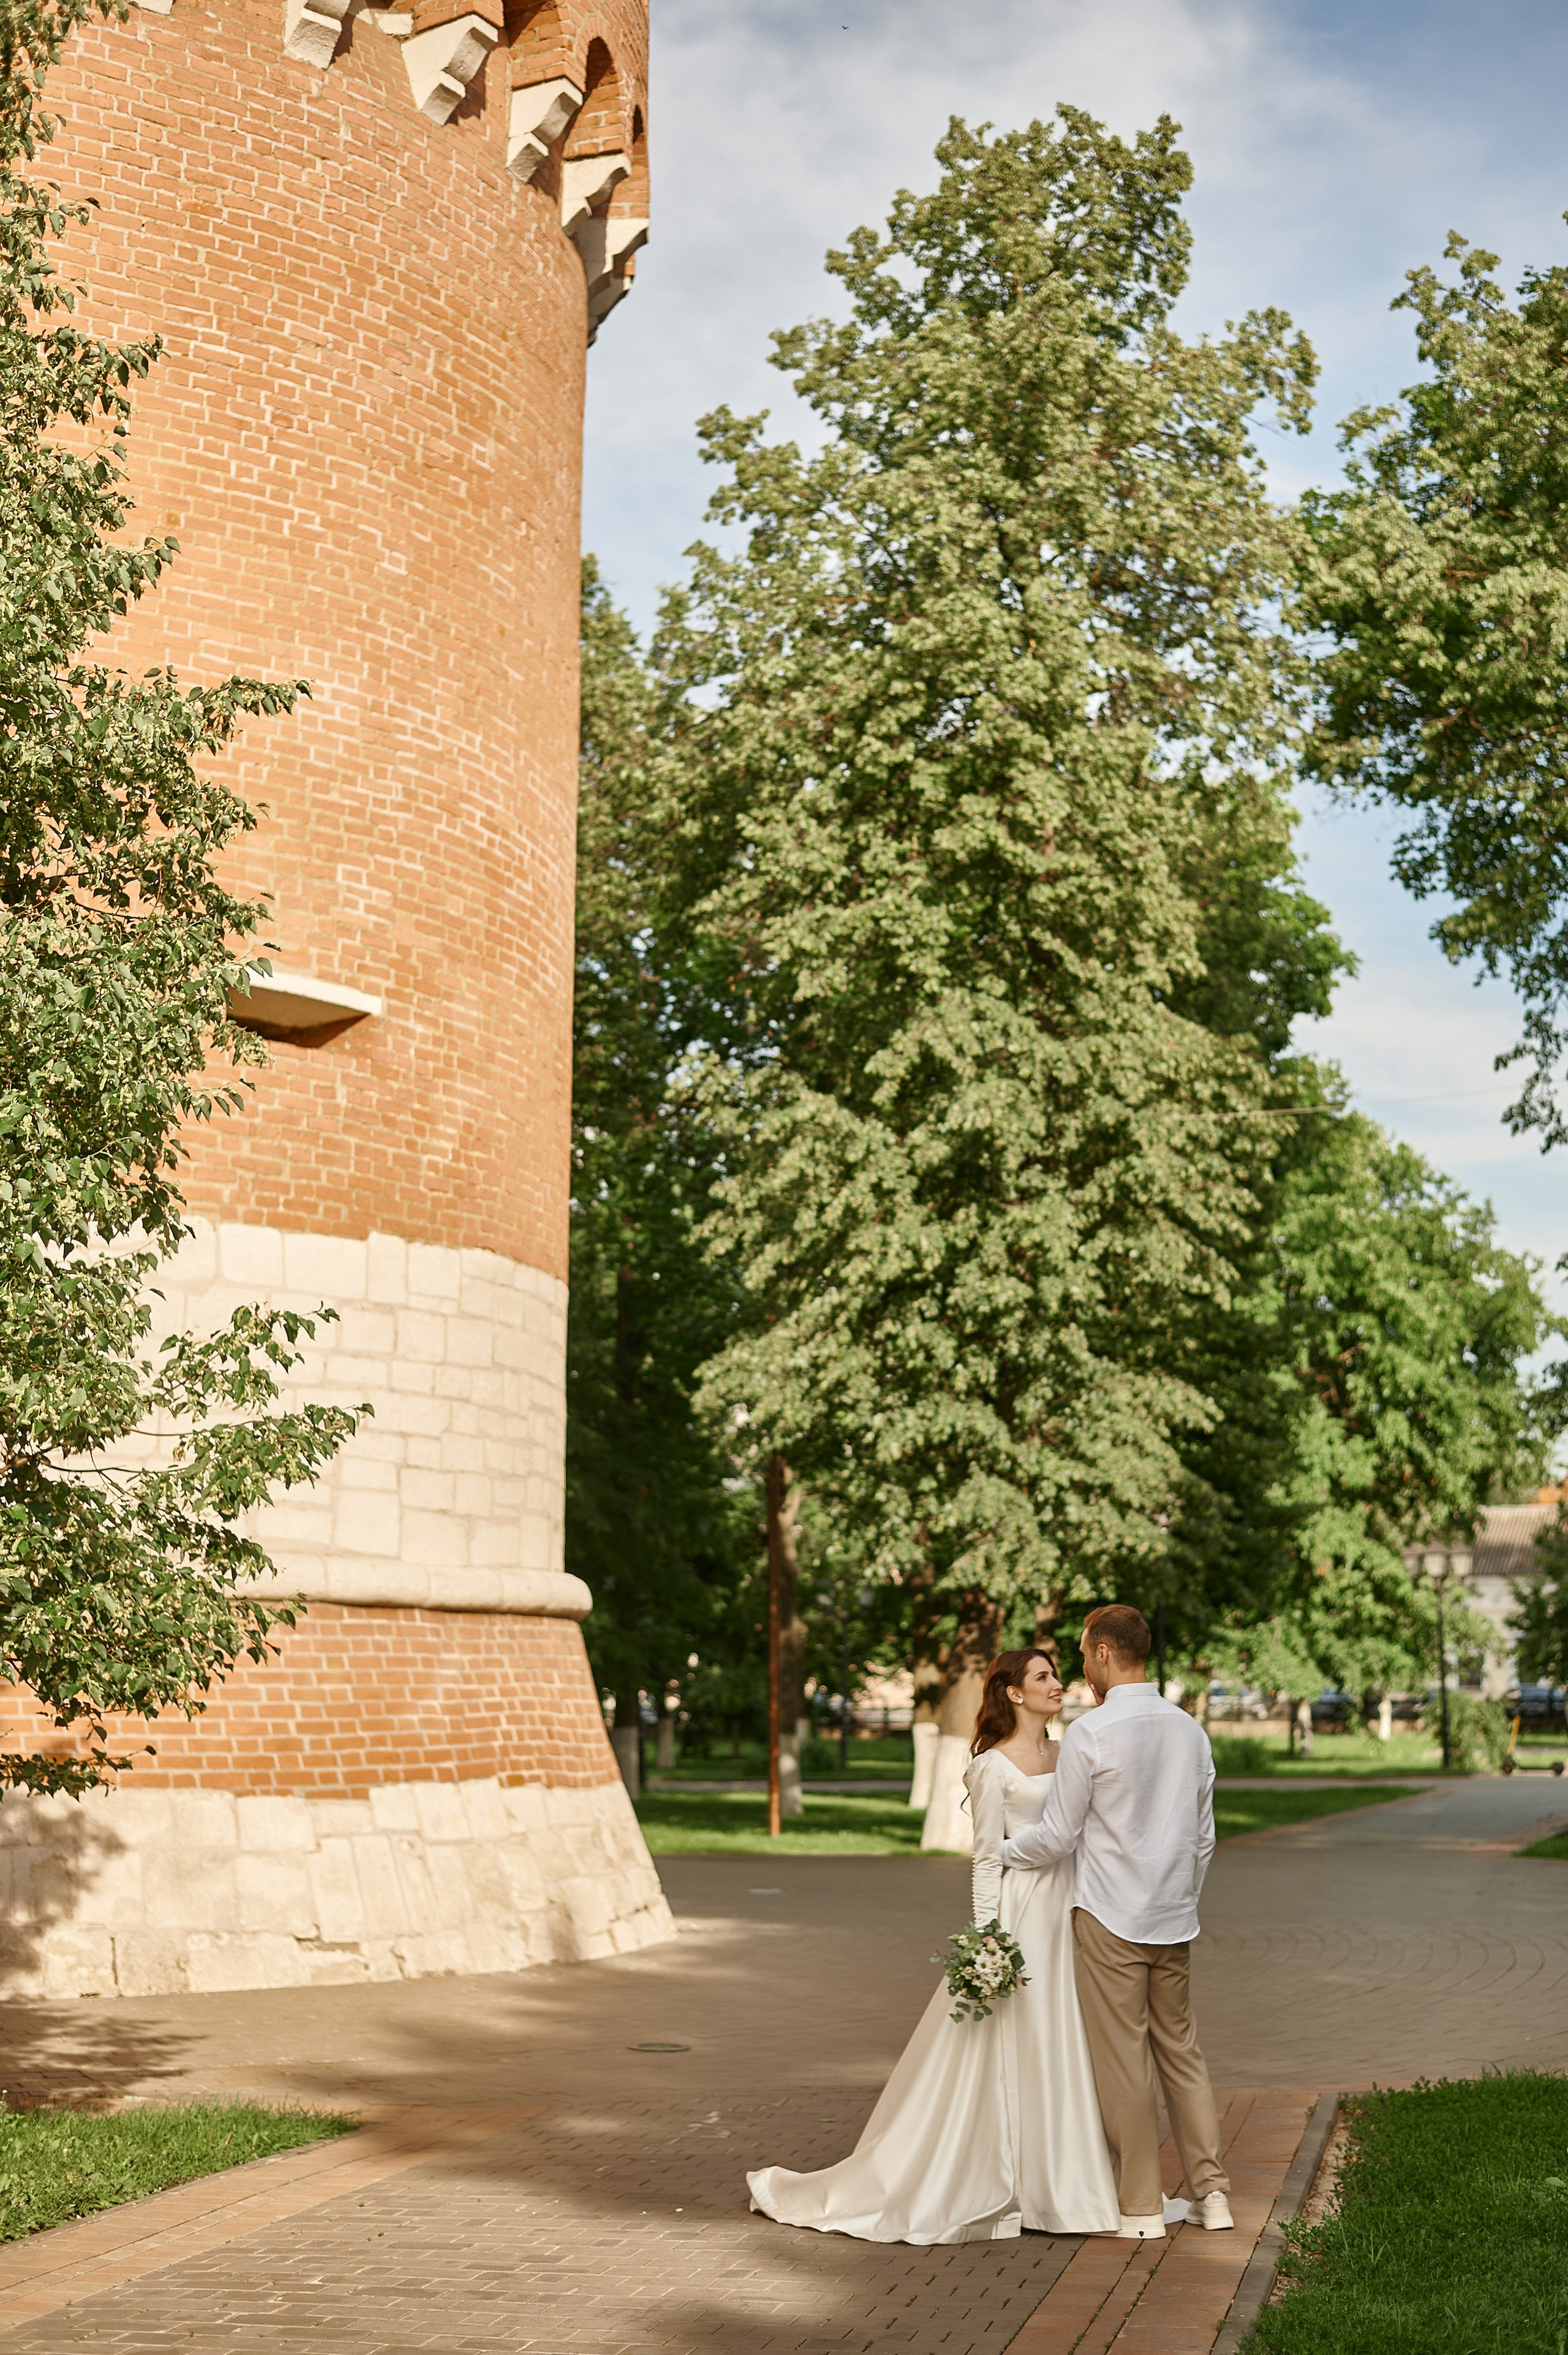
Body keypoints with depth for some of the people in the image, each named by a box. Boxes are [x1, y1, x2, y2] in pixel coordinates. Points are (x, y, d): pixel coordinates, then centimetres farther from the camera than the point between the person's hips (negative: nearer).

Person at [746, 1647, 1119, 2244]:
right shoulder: (993, 1766, -7)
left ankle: (1048, 2183, 16)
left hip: (1068, 1914, 7)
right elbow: (987, 1860, -8)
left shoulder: (1064, 1754, 14)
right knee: (1003, 2051, -2)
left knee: (1056, 2049, 8)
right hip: (1020, 1914, -7)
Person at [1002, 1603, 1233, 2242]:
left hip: (1109, 1918, -6)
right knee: (1181, 2050, 15)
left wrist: (998, 1850, 8)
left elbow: (1057, 1839, -10)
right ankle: (1211, 2193, 16)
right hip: (1175, 1920, 6)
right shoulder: (1190, 1730, 5)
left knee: (1123, 2060, 2)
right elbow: (1203, 1837, 13)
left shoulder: (1089, 1733, -14)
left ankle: (1142, 2207, 8)